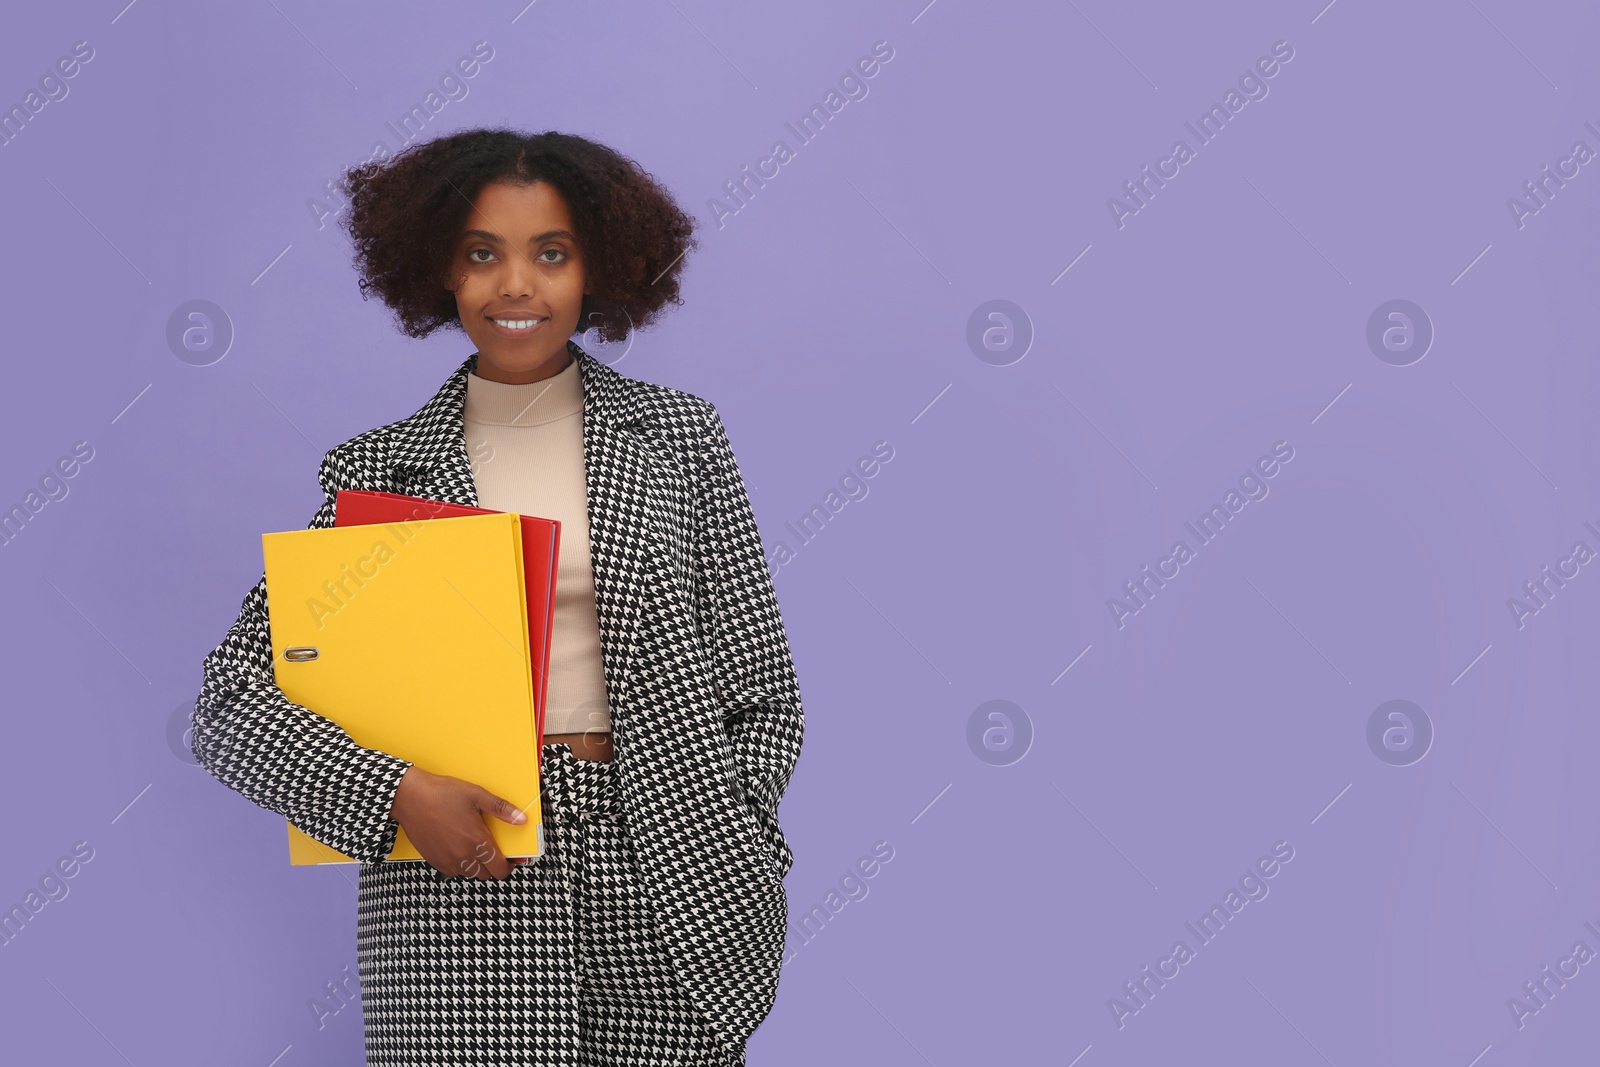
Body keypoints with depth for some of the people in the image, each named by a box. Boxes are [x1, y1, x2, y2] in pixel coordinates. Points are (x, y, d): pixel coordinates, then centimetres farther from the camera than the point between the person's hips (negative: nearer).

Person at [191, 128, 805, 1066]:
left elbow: (762, 694, 8)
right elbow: (232, 704, 0)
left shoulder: (678, 435, 7)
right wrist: (397, 792, -14)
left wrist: (736, 874, -2)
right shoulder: (373, 471, 4)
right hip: (456, 888, 0)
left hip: (664, 901, 1)